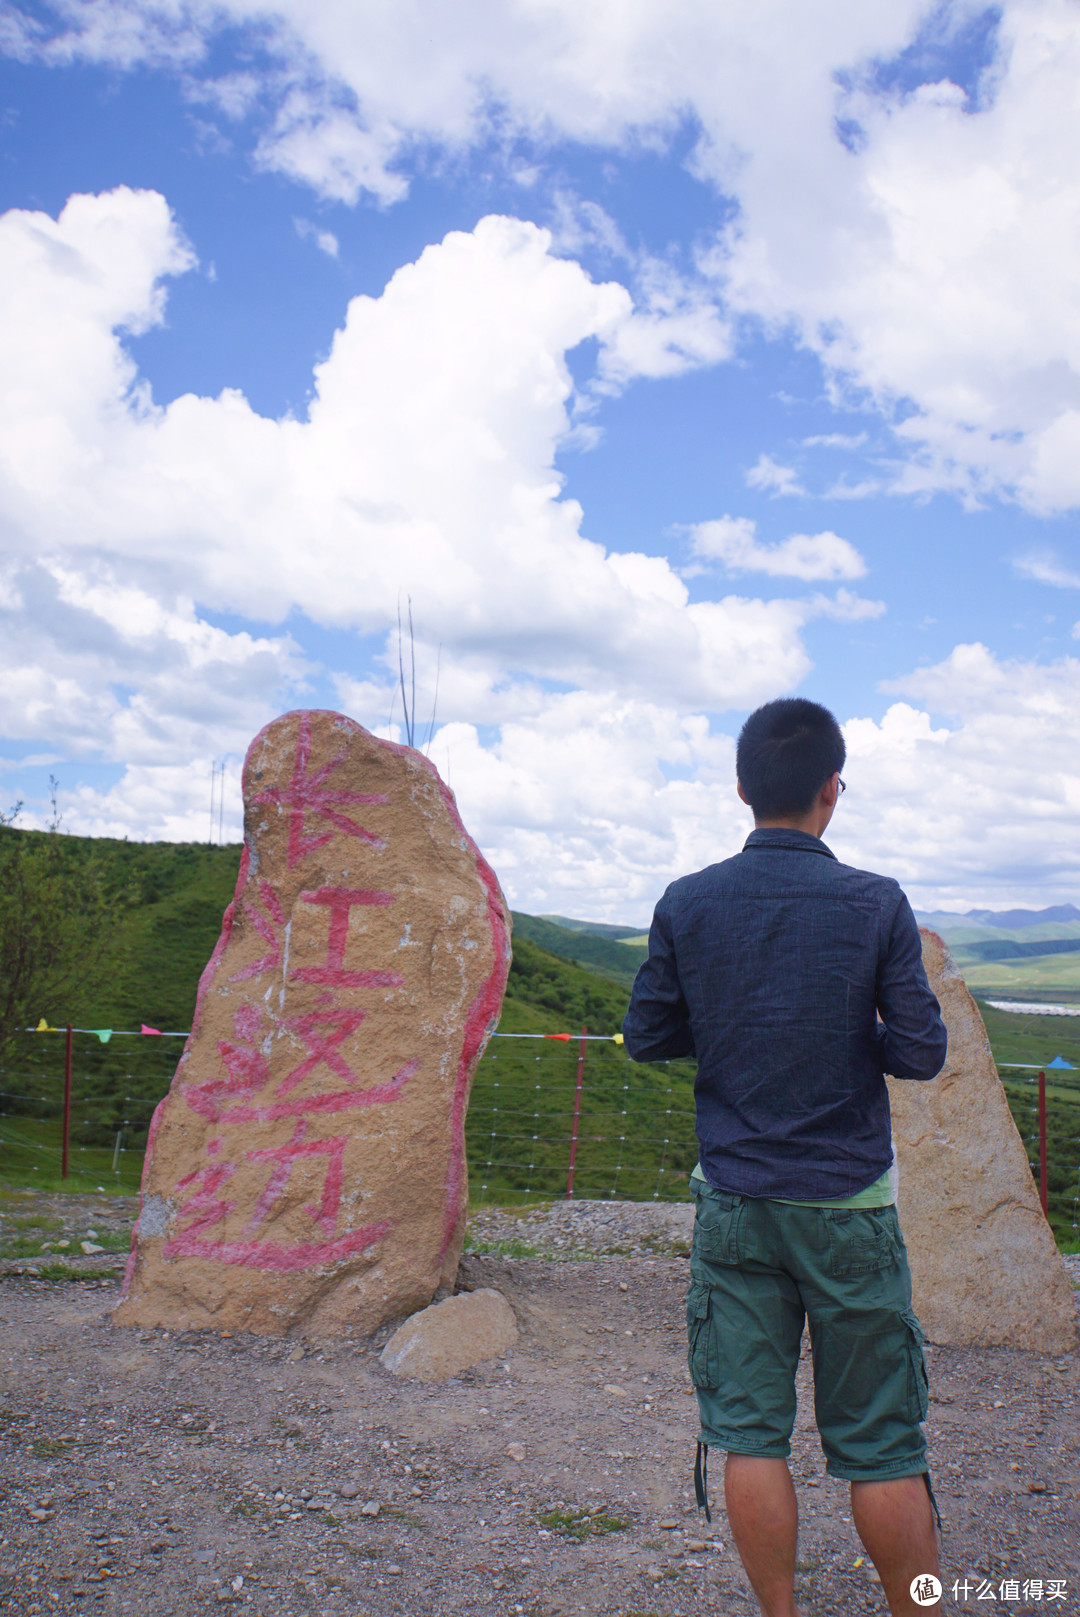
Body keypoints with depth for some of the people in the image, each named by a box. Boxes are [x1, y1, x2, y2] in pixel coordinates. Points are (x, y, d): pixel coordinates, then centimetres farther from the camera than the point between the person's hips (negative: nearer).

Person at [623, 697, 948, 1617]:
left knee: (749, 1433, 11)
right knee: (881, 1445, 11)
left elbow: (647, 1039, 3)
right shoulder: (876, 904, -9)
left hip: (735, 1203, 2)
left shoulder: (687, 904, -4)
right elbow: (921, 1052, -7)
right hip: (850, 1205, -1)